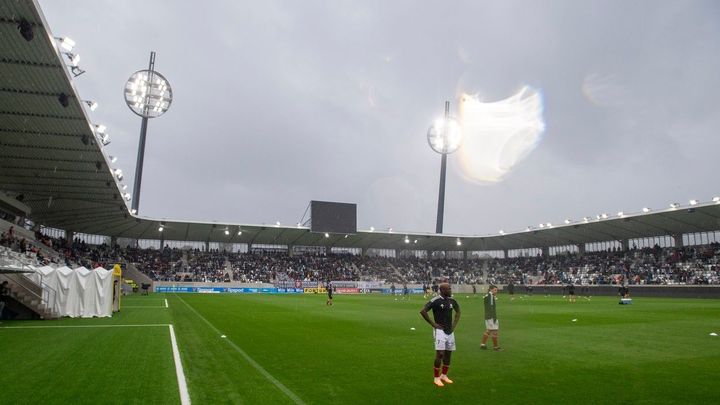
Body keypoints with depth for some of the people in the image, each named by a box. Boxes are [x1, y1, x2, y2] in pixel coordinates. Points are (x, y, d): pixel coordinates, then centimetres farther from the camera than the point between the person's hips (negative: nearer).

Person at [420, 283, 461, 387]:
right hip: (440, 330, -6)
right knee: (440, 353, -10)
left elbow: (458, 311, 22)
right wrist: (433, 324, -13)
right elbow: (423, 311, -16)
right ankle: (436, 378, 3)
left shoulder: (452, 300, 4)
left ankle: (444, 375, 27)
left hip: (450, 331, 7)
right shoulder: (435, 300, -15)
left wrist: (454, 324, 12)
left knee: (448, 353, 12)